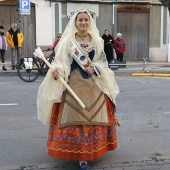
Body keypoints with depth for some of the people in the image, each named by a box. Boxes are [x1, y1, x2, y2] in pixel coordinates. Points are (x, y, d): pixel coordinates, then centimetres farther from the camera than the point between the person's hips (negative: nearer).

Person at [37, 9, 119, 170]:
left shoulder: (97, 41, 7)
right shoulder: (68, 40, 0)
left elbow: (104, 62, 9)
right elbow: (61, 61, -3)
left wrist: (94, 68, -10)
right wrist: (57, 70, -24)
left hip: (94, 85, 2)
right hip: (73, 84, -2)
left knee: (93, 118, 4)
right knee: (74, 118, -3)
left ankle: (89, 151, 21)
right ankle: (81, 156, 7)